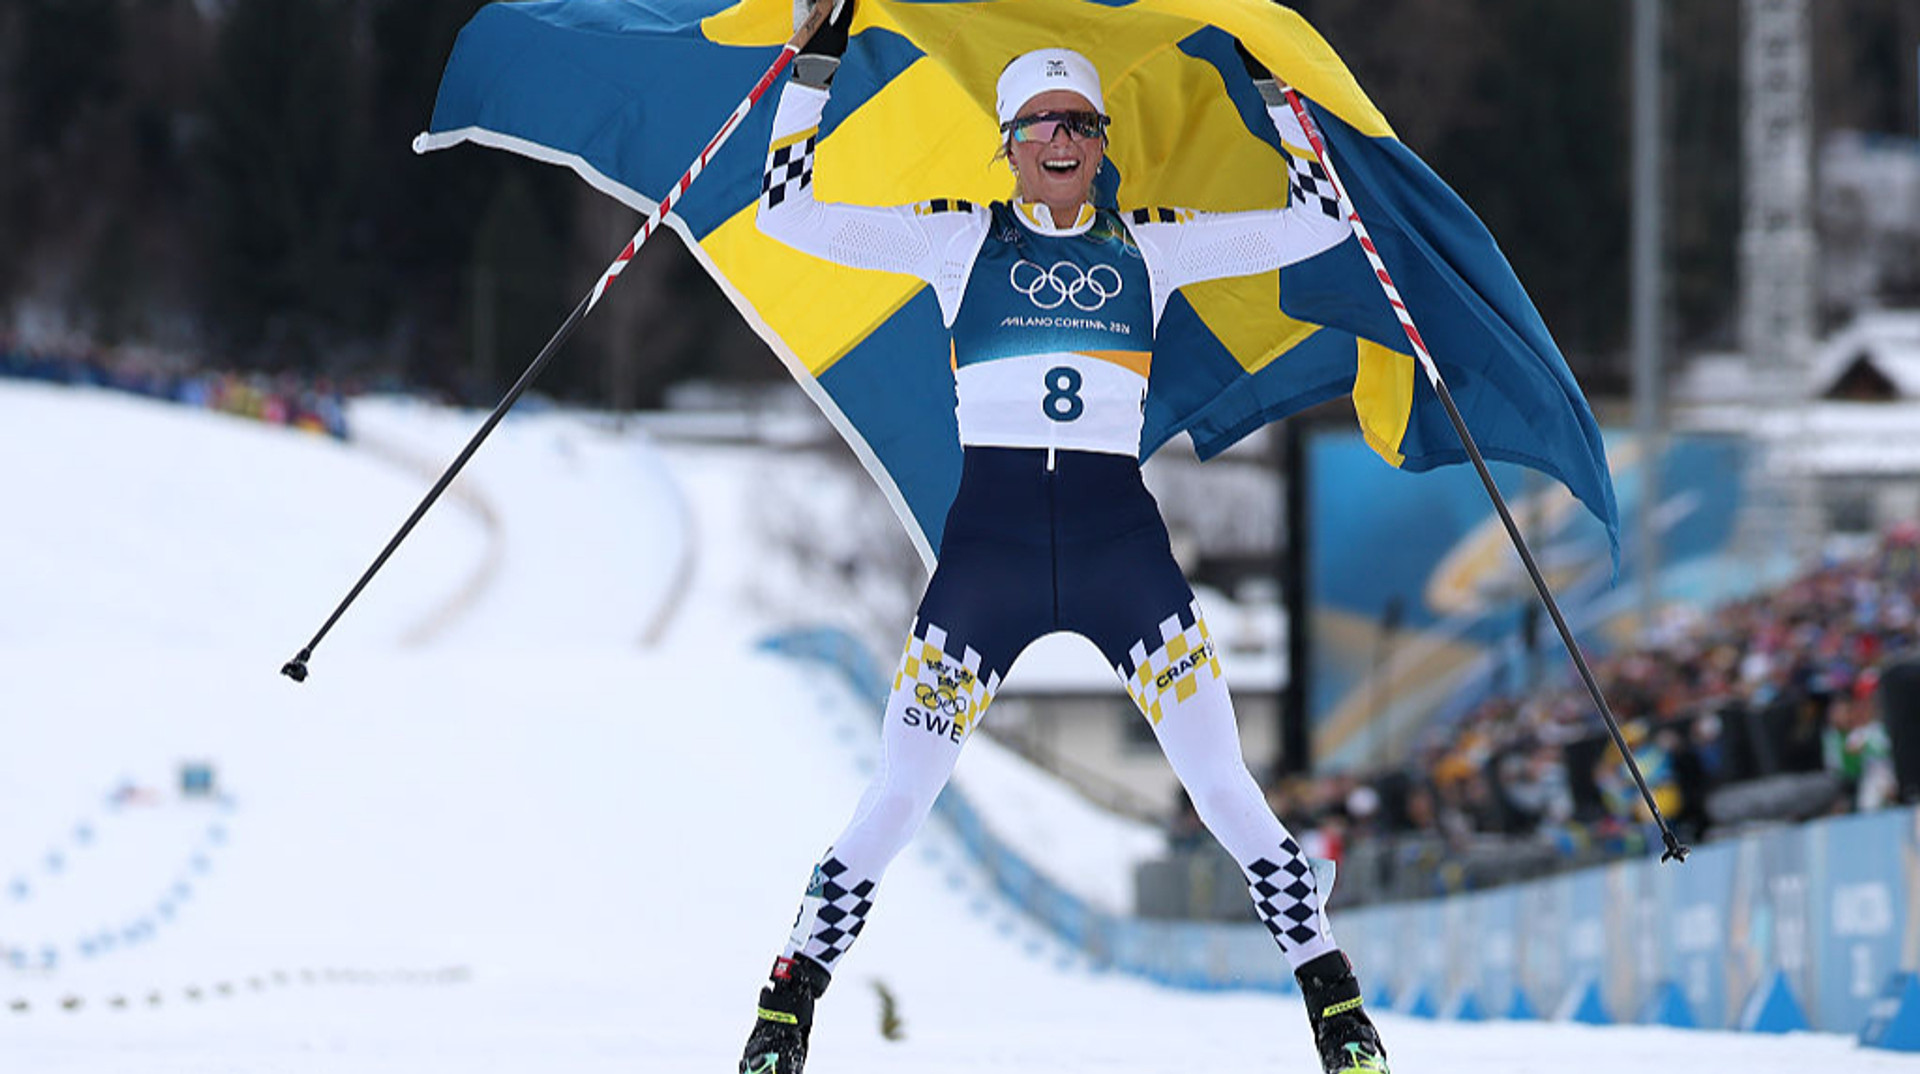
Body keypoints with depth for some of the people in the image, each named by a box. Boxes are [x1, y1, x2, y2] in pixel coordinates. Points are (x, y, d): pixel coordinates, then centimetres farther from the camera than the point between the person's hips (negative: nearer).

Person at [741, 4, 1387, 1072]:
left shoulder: (1149, 244, 11)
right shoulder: (960, 238, 8)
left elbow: (1319, 221, 13)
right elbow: (789, 214, 4)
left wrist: (1277, 90, 9)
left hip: (1121, 538, 1)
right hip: (989, 535, -1)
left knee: (1224, 788, -5)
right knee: (899, 797, -5)